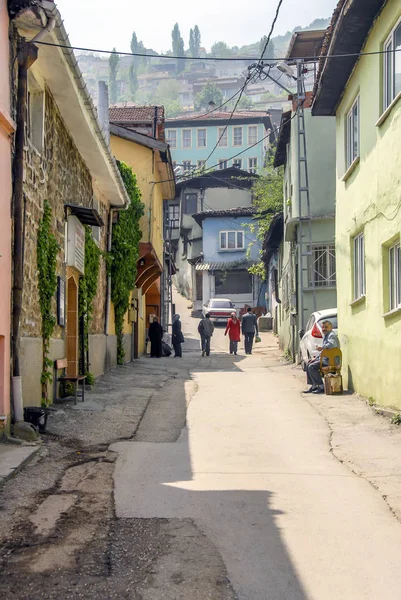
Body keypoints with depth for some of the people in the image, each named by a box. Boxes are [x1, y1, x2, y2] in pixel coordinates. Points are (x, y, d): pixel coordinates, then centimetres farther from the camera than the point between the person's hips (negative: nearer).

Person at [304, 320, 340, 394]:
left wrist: (322, 347, -29)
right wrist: (316, 358, 18)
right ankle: (313, 386, 9)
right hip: (324, 358, 11)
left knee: (312, 367, -21)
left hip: (330, 360, -11)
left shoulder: (331, 335, -12)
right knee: (308, 365, 9)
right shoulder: (325, 336, 20)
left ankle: (321, 387, -16)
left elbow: (333, 344, -34)